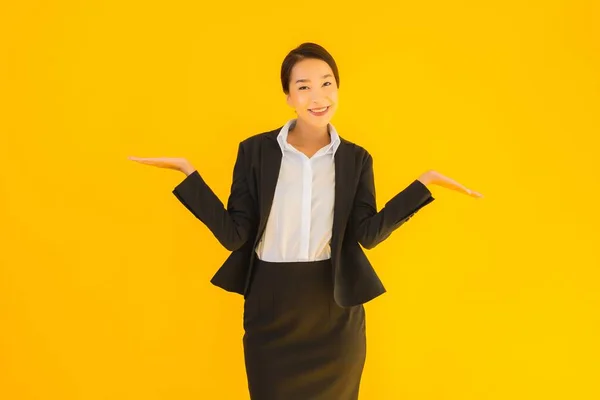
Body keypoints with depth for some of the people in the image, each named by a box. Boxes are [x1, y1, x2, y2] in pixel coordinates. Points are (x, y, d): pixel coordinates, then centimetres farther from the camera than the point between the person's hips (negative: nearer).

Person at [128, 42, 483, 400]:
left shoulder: (355, 158, 1)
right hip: (270, 306, -1)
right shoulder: (255, 150, -4)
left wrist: (424, 182, -12)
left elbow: (368, 234, -8)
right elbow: (234, 235, -8)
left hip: (334, 307, 1)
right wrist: (188, 172, -16)